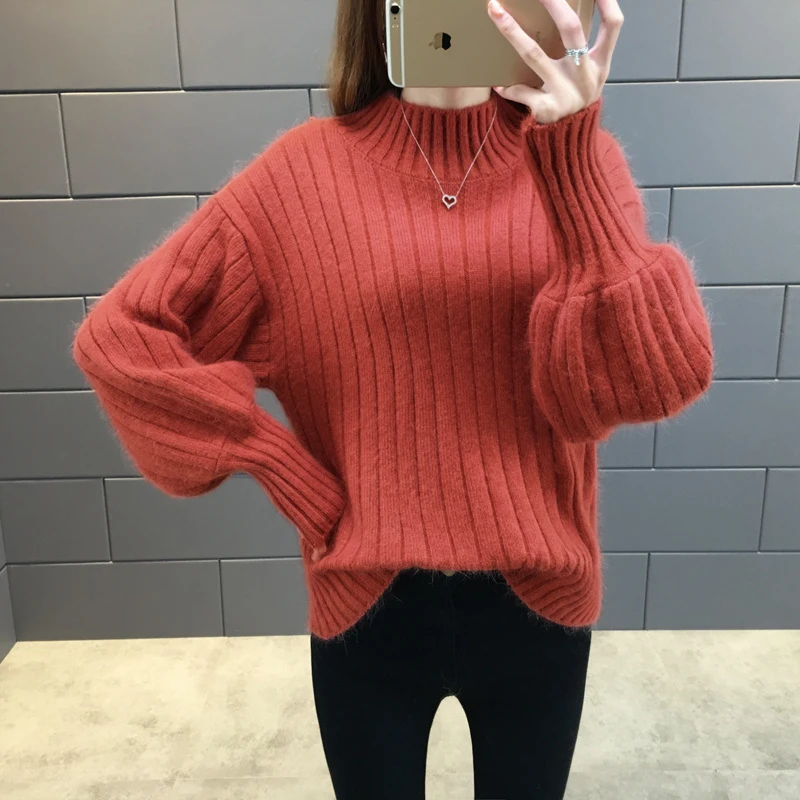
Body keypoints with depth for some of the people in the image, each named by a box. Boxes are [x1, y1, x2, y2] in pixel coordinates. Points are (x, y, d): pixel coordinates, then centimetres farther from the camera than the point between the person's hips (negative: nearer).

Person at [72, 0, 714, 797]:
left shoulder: (573, 158, -4)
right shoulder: (306, 171, -6)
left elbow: (655, 379, -17)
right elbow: (118, 334, -5)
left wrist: (572, 146, -24)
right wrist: (286, 472, -10)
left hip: (538, 604, 1)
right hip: (367, 608, 0)